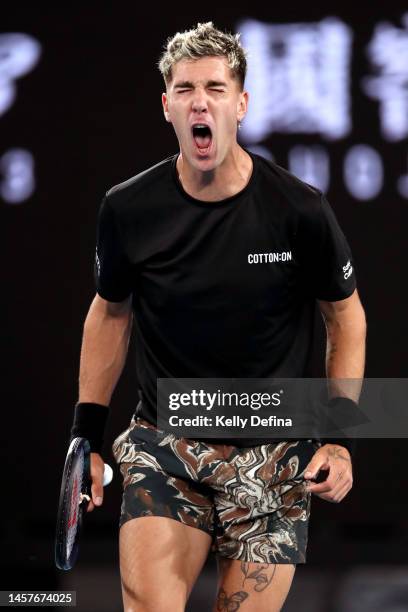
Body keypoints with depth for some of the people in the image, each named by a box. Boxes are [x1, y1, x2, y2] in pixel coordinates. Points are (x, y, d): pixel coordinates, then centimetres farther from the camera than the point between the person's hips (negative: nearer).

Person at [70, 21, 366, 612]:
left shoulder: (299, 209, -10)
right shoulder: (128, 209, -5)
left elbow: (346, 315, 4)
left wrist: (341, 436, -3)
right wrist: (87, 436, 10)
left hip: (275, 454, 0)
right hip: (163, 444, 0)